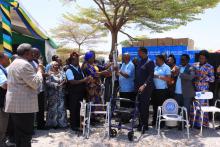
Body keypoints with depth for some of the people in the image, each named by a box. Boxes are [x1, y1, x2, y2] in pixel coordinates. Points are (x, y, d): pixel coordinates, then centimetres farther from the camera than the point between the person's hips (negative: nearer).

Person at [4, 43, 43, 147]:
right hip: (23, 105, -10)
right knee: (26, 134, -3)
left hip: (15, 104, 10)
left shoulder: (14, 63, 18)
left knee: (19, 133, 16)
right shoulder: (24, 64, -16)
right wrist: (40, 71, -5)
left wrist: (37, 72, 18)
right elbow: (35, 83, -19)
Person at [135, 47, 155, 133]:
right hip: (139, 87, 7)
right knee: (140, 106, 9)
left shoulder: (150, 62, -7)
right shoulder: (139, 62, 16)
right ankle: (141, 124, 20)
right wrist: (136, 85, 10)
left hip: (146, 88, -7)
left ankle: (145, 125, 7)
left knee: (145, 106, -3)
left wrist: (144, 85, -25)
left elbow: (151, 75, -16)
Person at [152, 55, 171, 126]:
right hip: (155, 90, 7)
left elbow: (168, 79, -14)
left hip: (162, 90, -7)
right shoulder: (156, 68, 16)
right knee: (155, 106, 12)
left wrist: (158, 76, -16)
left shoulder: (166, 68, -5)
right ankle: (154, 120, 23)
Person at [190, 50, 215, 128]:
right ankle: (191, 122, 15)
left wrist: (204, 77, -17)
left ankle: (199, 123, 11)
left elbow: (212, 79, -2)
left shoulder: (210, 67, -1)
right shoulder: (194, 65, 9)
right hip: (194, 89, 3)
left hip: (203, 90, -3)